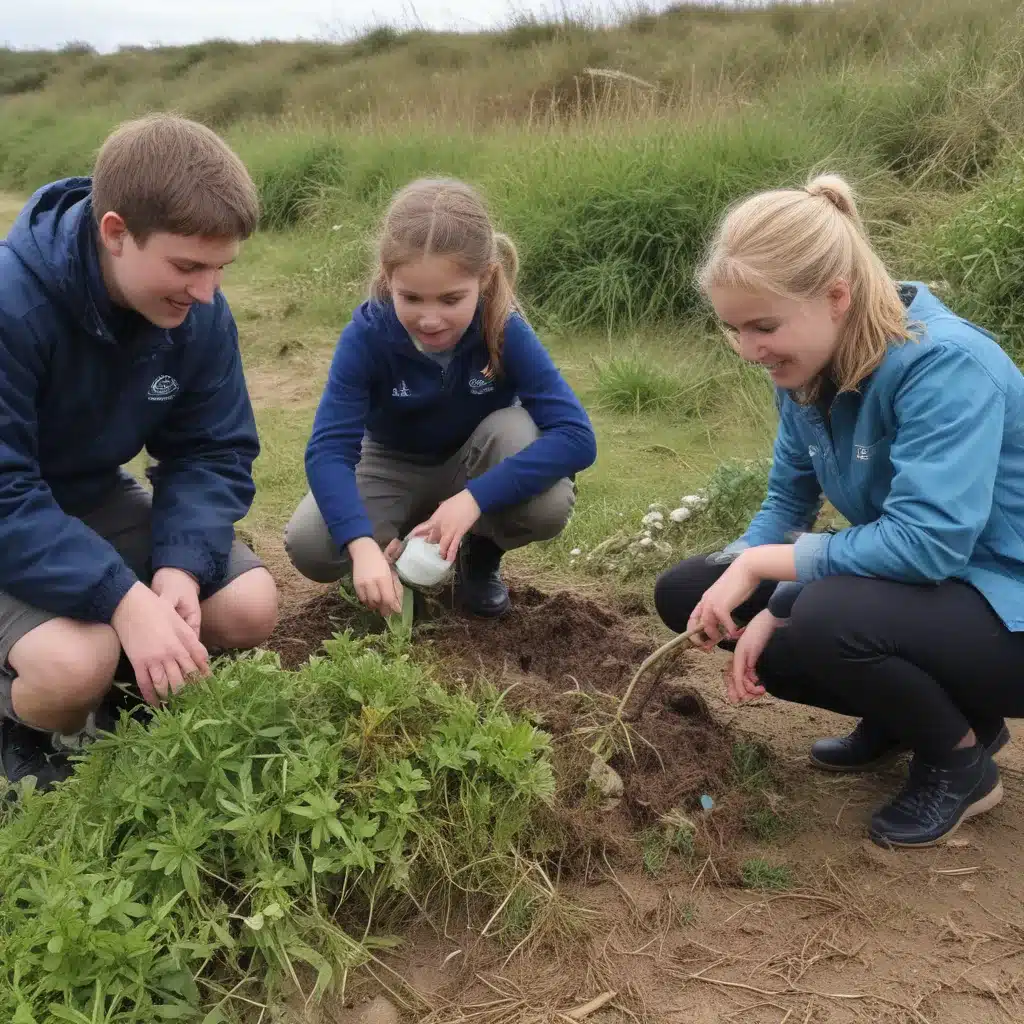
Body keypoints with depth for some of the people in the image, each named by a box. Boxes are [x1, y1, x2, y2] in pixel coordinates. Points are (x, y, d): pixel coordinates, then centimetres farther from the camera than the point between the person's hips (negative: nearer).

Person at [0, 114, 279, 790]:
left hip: (95, 500, 5)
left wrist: (181, 567, -26)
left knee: (250, 607, -11)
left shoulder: (199, 312, -13)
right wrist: (124, 599, -41)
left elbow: (215, 453, -8)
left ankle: (132, 689, 18)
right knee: (77, 663, -31)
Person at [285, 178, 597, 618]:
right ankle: (403, 551, 7)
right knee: (309, 547, -25)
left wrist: (474, 498, -44)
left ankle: (481, 551, 0)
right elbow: (328, 449, -33)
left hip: (476, 468, 0)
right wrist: (363, 545, -50)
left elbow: (576, 436, -35)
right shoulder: (366, 336, -27)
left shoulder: (504, 332, -28)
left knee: (547, 503, -34)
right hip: (394, 470, 1)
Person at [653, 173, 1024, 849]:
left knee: (829, 618, -38)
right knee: (687, 594, 1)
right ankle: (904, 714, 13)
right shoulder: (810, 368, -4)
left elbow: (928, 541, -35)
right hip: (903, 583, 8)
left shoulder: (945, 365, -28)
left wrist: (760, 564, -27)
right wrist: (760, 610, -16)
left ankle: (960, 757, -4)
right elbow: (787, 501, 2)